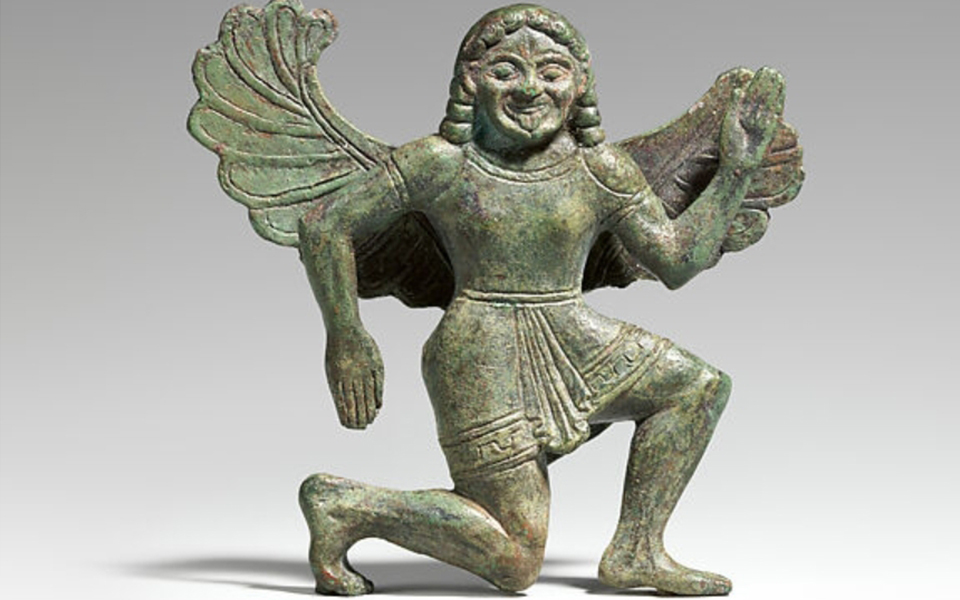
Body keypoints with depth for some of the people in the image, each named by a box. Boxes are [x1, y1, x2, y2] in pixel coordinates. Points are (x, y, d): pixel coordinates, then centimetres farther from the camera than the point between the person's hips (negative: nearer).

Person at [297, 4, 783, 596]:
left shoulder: (603, 172, 1)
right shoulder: (439, 164, -9)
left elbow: (678, 259, 5)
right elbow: (325, 227, -2)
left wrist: (736, 169, -1)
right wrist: (346, 337, -2)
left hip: (572, 343, 6)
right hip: (483, 362, -6)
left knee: (699, 386, 1)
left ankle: (636, 552, 5)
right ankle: (343, 506, 7)